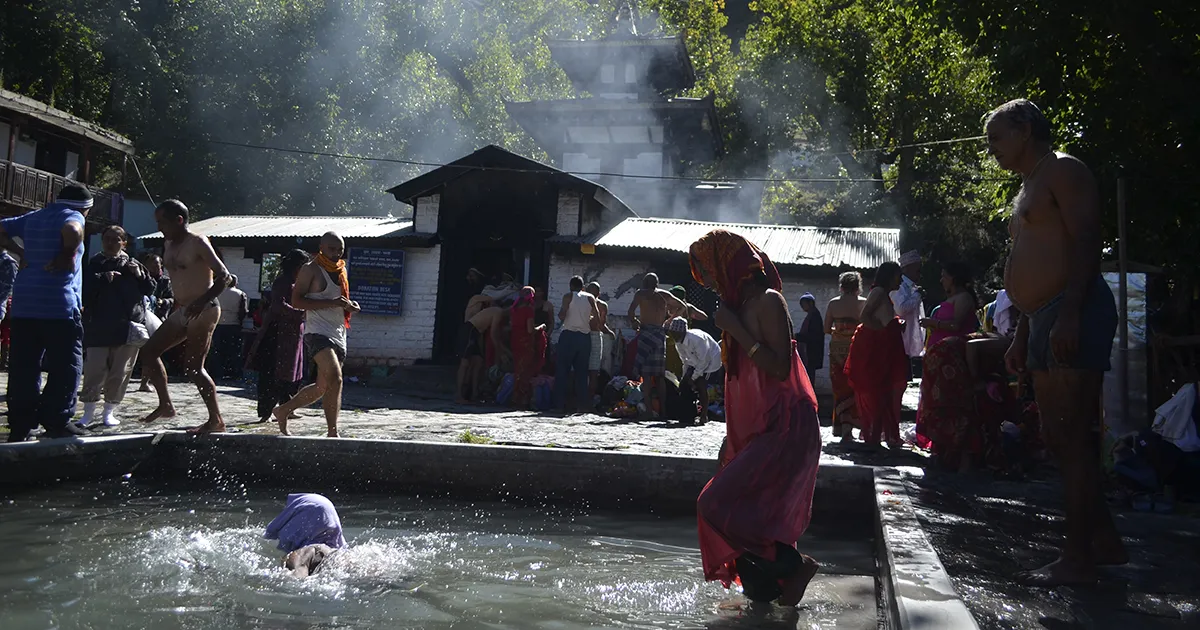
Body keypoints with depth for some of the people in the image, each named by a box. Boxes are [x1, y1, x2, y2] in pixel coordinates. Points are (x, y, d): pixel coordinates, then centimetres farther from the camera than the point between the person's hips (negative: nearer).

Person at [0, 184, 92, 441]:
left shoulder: (32, 218, 20)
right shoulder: (72, 216, -2)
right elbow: (72, 231, -27)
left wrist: (21, 253, 17)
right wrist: (68, 256, -13)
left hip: (24, 303, 7)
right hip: (58, 304, -7)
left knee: (23, 366, 7)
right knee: (66, 365, -1)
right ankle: (57, 422, -5)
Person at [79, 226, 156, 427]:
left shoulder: (132, 265, 10)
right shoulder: (93, 265, 7)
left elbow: (150, 289, 11)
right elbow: (85, 289, -5)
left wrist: (139, 275, -6)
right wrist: (103, 278, -18)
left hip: (128, 327, 1)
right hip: (99, 328, -1)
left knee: (120, 372, 5)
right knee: (94, 370, -3)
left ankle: (110, 411, 16)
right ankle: (88, 412, 7)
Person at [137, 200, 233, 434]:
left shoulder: (197, 243, -13)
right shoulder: (168, 245, 12)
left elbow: (224, 276, -20)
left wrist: (202, 301, -29)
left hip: (203, 311, -9)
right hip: (182, 311, 9)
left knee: (193, 366, -11)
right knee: (148, 351, 9)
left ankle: (216, 420, -4)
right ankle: (166, 405, 18)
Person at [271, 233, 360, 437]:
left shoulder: (341, 271, 19)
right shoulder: (310, 269, -3)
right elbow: (296, 301, -12)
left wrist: (350, 306, 7)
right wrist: (331, 303, -21)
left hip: (338, 334, 8)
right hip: (318, 333, -8)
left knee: (323, 387, 11)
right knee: (335, 378, -24)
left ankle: (283, 410, 31)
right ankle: (332, 433, -23)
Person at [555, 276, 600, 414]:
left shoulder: (568, 297, -1)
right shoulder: (590, 298, 7)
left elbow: (562, 316, -11)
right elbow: (597, 318, 2)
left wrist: (560, 313, 11)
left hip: (569, 335, -3)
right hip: (585, 337, 3)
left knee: (562, 371, 2)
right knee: (582, 372, 9)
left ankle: (560, 405, -2)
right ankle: (582, 406, 6)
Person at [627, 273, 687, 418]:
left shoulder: (641, 293, 5)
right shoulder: (665, 295, 14)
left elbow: (631, 312, -7)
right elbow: (683, 307, 23)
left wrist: (636, 322, 10)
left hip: (646, 331, -4)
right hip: (660, 334, 4)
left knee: (646, 374, -5)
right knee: (660, 375, 11)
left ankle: (649, 407, -13)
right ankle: (662, 408, 9)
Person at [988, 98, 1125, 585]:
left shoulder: (1062, 170, -3)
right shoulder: (1028, 189, 27)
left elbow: (1086, 242, -16)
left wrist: (1069, 315, -25)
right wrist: (1021, 337, 23)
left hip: (1073, 316, -10)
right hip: (1044, 324, 10)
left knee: (1073, 438, -10)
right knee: (1061, 439, 10)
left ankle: (1079, 558, -6)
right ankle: (1104, 540, 18)